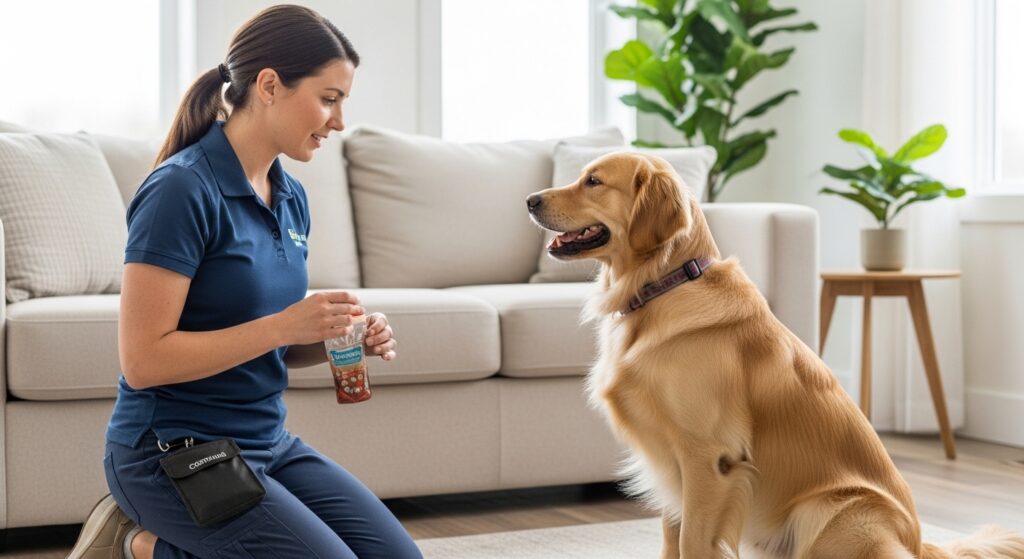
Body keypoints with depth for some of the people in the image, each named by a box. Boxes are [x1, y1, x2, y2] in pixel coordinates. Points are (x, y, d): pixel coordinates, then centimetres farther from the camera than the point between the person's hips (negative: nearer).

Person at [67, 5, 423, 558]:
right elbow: (143, 359, -21)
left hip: (266, 442, 8)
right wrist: (282, 326, -25)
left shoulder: (290, 197, 7)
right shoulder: (182, 189, -17)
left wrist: (339, 338, -3)